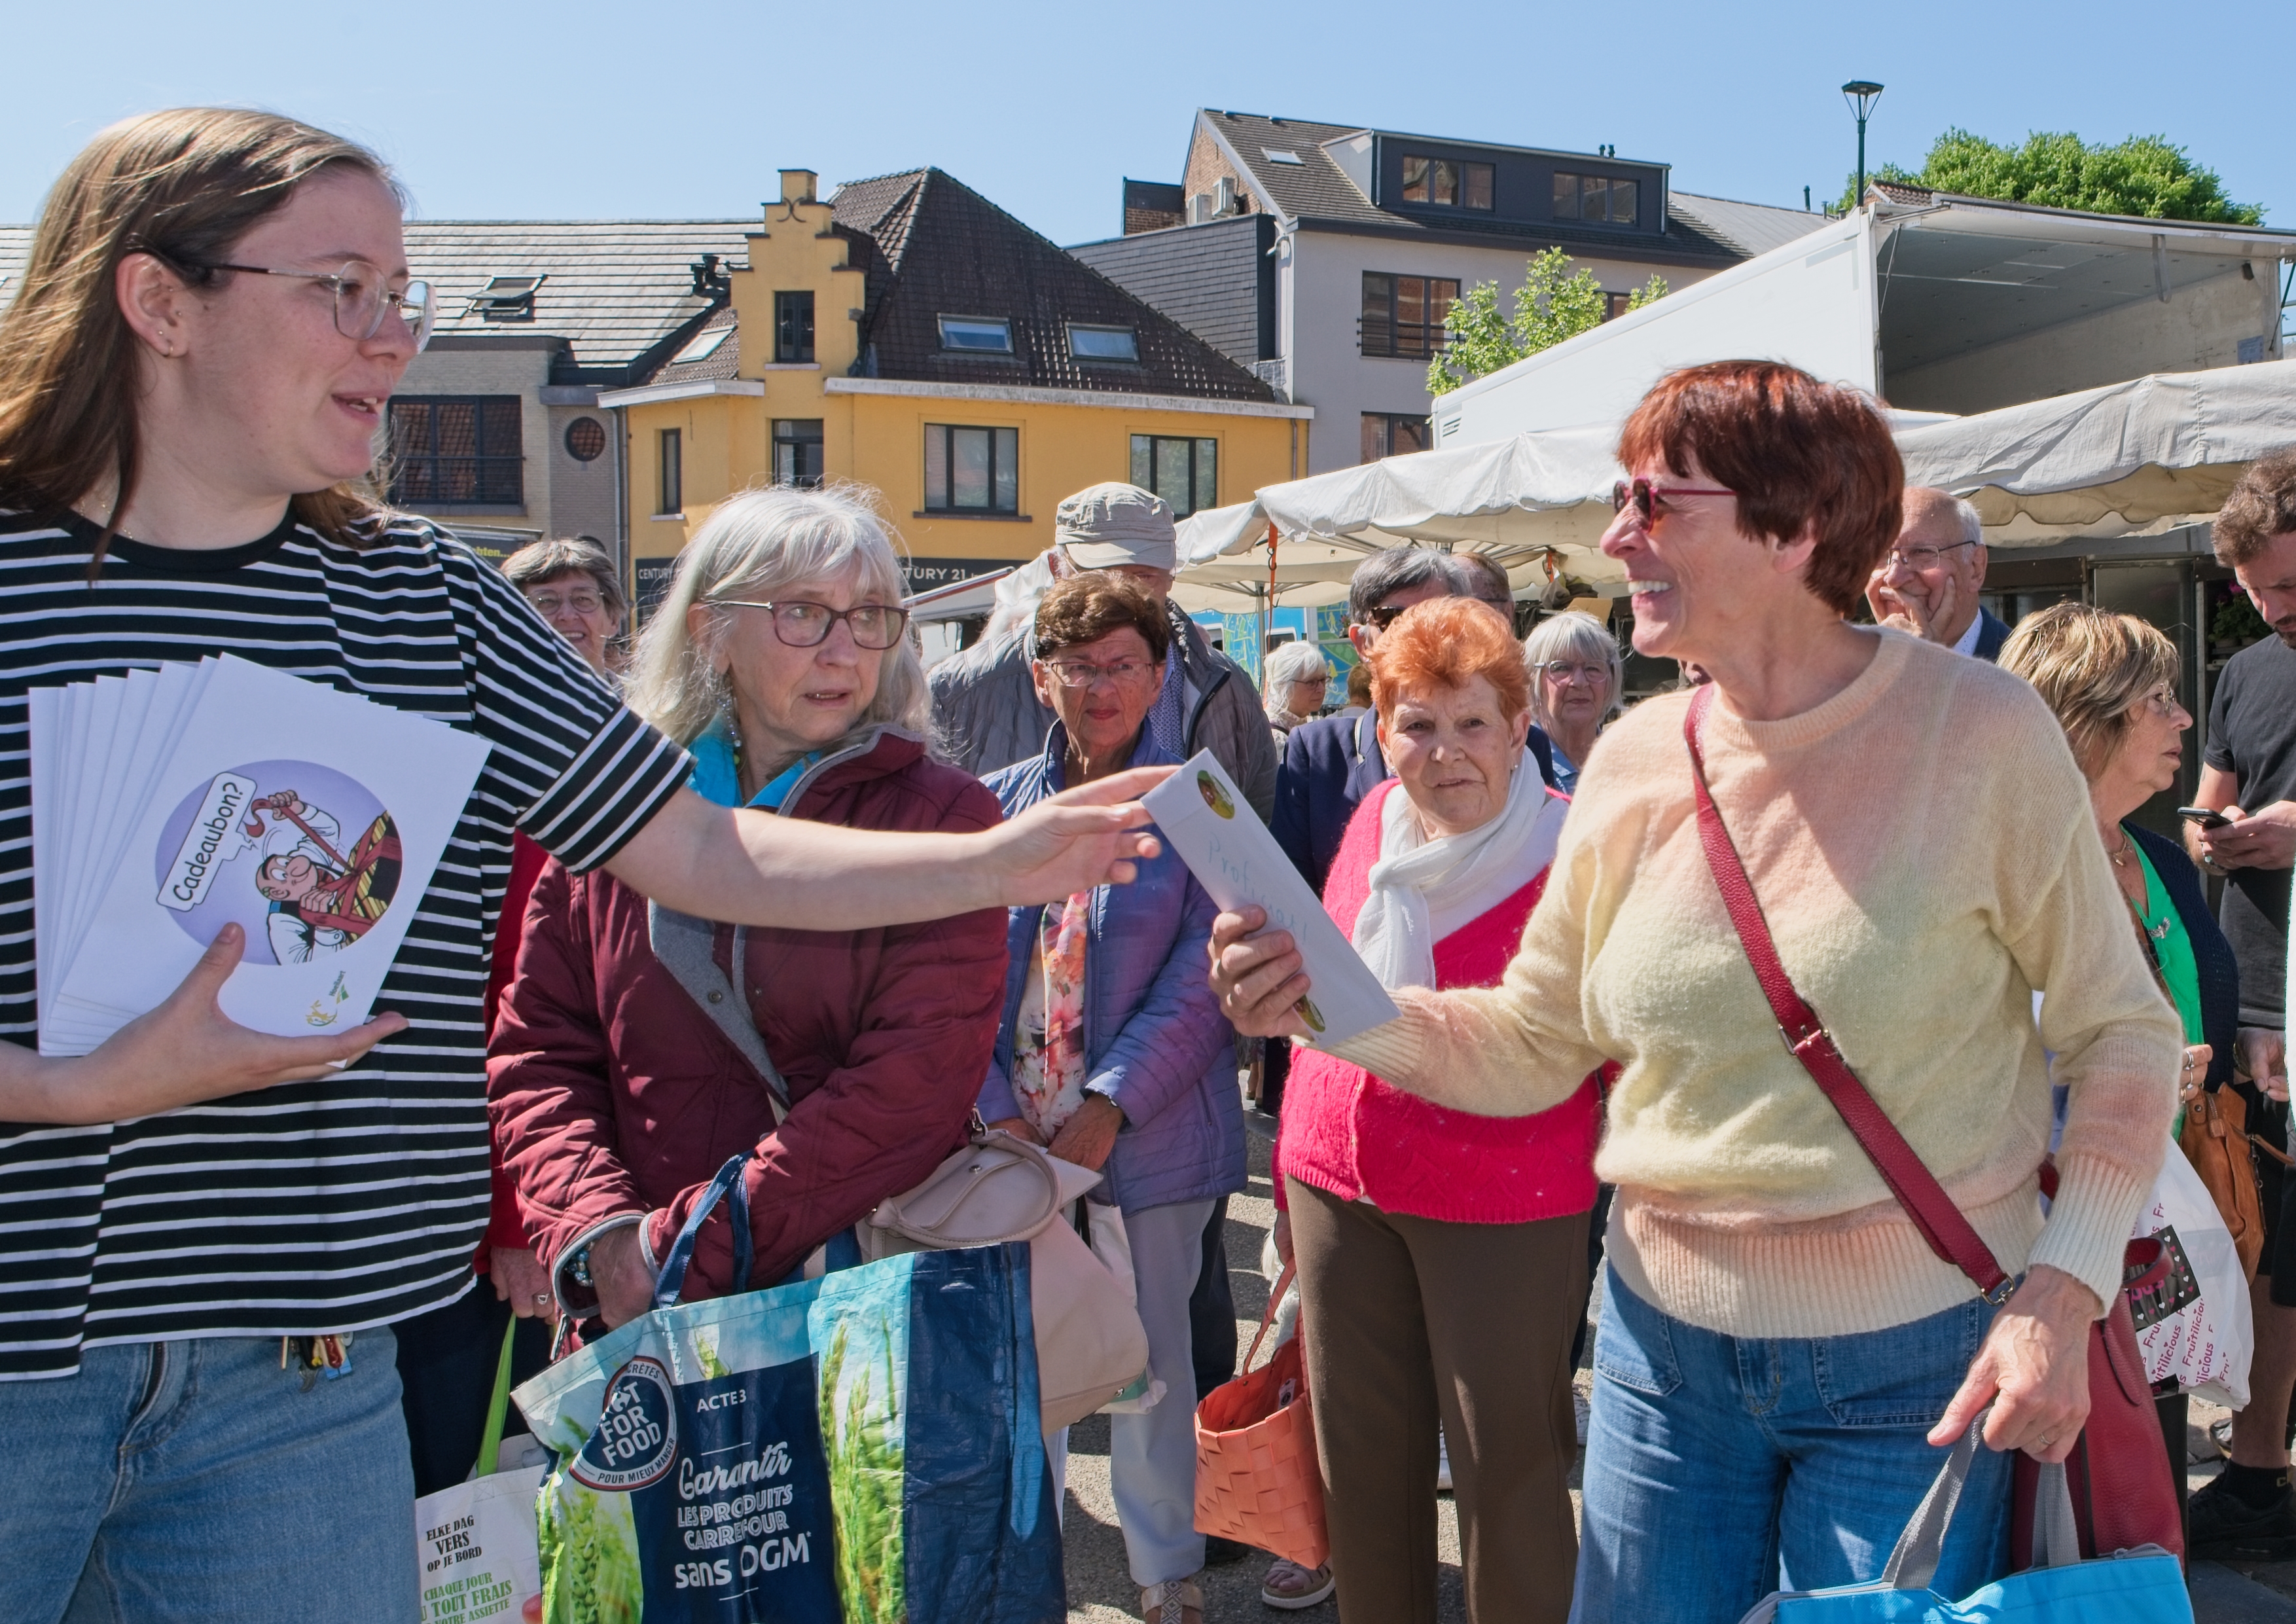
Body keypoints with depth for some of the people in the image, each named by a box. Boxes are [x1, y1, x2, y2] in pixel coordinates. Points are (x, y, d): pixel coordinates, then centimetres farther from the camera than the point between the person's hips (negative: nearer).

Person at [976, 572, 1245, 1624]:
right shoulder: (996, 806, 5)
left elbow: (1203, 978, -9)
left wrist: (1109, 1105, -15)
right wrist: (1000, 1114, -7)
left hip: (1147, 1140, -3)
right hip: (1015, 1139, 3)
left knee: (1151, 1357, 8)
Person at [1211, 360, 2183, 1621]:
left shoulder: (1978, 732, -12)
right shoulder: (1635, 762, -1)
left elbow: (2120, 1029, -5)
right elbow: (1530, 1045, 4)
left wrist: (2063, 1290, -15)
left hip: (1916, 1371, -3)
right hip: (1668, 1349, 4)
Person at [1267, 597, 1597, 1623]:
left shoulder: (1573, 851, -11)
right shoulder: (1373, 825, 6)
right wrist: (1292, 1174, 18)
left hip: (1504, 1206, -5)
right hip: (1338, 1186, 6)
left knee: (1507, 1468, 4)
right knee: (1362, 1457, 16)